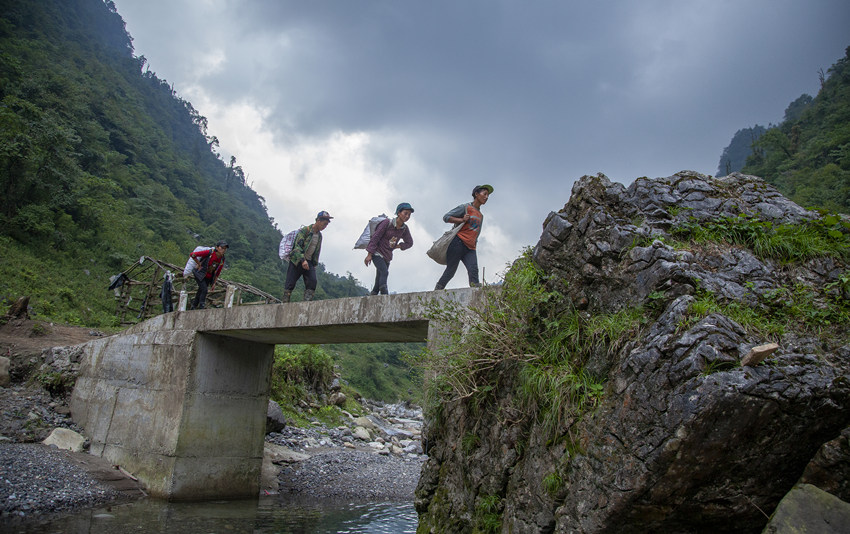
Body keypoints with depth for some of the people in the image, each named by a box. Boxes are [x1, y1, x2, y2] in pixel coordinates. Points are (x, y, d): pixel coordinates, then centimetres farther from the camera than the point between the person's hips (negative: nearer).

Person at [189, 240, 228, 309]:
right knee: (204, 289, -19)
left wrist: (214, 283, 8)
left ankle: (193, 307, 28)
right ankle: (201, 306, -9)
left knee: (200, 292, 13)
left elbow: (217, 272, 6)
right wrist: (199, 264, -13)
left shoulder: (222, 259, -7)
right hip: (199, 274, -5)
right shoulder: (209, 252, -25)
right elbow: (192, 255, -23)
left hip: (208, 277, 5)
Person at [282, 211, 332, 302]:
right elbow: (298, 246, -19)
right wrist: (303, 260, -30)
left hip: (309, 262, 5)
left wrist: (314, 264, 17)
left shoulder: (319, 236, 13)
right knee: (290, 284, -4)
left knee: (313, 281, -14)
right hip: (297, 260, -5)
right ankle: (285, 303, 4)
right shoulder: (304, 231, -9)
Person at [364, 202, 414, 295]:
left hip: (387, 256, 6)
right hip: (377, 253, -6)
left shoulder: (404, 229, 2)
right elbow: (375, 237, -12)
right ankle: (385, 294, -35)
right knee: (384, 272, -27)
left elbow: (409, 243, 19)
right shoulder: (387, 223, -13)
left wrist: (396, 246, 5)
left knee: (379, 281, 4)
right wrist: (369, 254, -15)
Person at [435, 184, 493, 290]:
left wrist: (474, 243, 18)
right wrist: (462, 220, -11)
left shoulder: (481, 216, 24)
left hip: (470, 249, 6)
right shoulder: (465, 207, 3)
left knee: (473, 269, -17)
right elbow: (446, 217, -1)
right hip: (458, 243, -6)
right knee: (451, 270, -5)